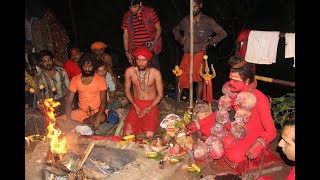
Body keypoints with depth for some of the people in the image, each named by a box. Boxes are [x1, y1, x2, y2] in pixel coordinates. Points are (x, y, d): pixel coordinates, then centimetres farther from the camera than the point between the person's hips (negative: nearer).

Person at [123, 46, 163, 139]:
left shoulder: (155, 73, -12)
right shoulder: (129, 71, -7)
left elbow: (160, 94, -4)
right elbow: (127, 90, 5)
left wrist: (148, 109, -14)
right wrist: (135, 106, -8)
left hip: (151, 105, -1)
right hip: (136, 104, 2)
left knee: (149, 135, -19)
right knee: (127, 134, -16)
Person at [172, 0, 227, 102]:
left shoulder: (208, 21, -4)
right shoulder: (186, 20, 7)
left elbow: (222, 34, -2)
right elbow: (175, 29, 25)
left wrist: (209, 43, -6)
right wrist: (180, 39, 9)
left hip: (199, 54, -4)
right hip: (187, 54, 4)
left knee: (199, 78, 1)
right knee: (181, 77, 5)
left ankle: (198, 101, 12)